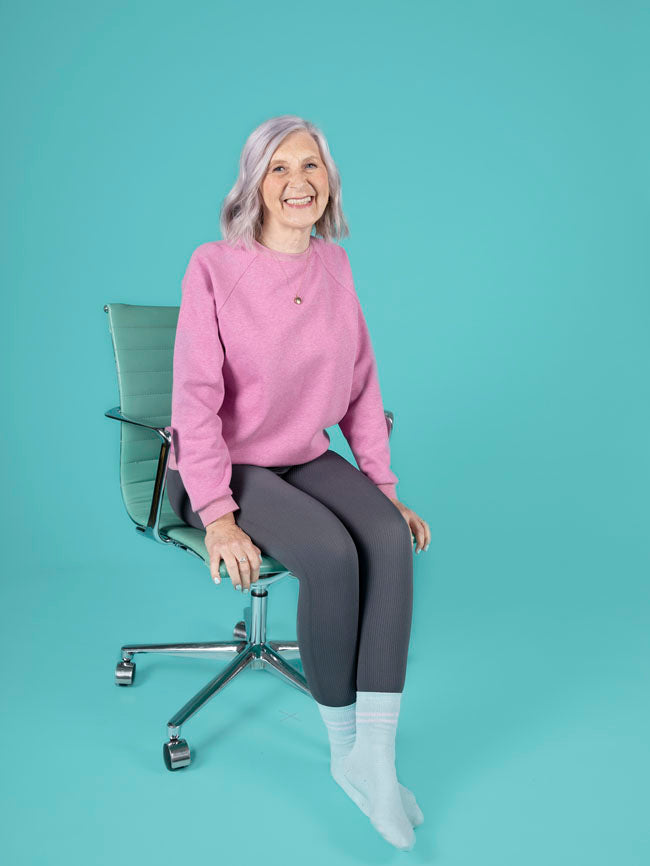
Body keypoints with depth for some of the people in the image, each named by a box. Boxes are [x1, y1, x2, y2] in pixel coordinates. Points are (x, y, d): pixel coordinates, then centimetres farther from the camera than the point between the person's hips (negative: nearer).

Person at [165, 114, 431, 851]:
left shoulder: (335, 268, 6)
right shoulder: (214, 266, -10)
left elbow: (361, 388, 9)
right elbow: (196, 397, -14)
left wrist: (385, 487, 1)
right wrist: (218, 516, -21)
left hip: (306, 457, 5)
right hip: (225, 467, -4)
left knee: (390, 539, -25)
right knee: (331, 552, -30)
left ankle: (376, 758, -19)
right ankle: (343, 748, -8)